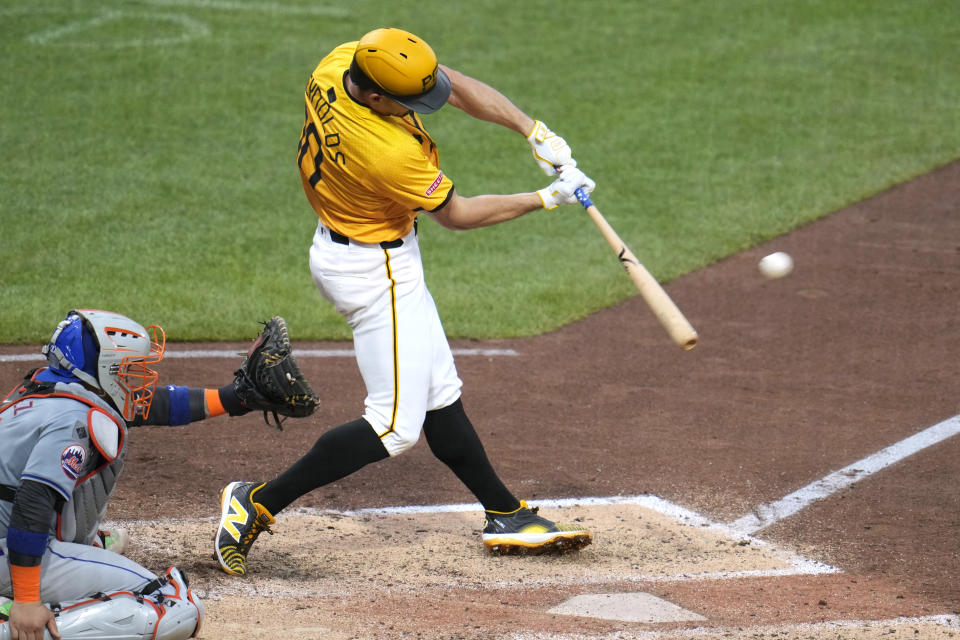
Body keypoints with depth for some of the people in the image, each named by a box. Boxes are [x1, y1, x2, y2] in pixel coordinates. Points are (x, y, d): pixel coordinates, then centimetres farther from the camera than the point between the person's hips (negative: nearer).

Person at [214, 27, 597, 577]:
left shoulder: (336, 65, -13)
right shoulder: (392, 154, -35)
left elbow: (462, 88, -5)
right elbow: (456, 214, -16)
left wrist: (535, 131, -13)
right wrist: (545, 200, -7)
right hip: (376, 273, -10)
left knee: (439, 394, 16)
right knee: (396, 425, -6)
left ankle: (507, 516, 26)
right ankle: (259, 504, -5)